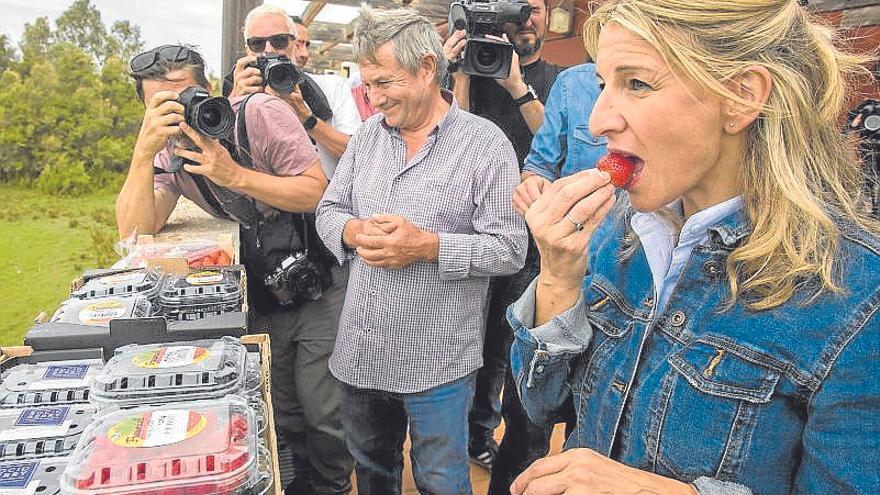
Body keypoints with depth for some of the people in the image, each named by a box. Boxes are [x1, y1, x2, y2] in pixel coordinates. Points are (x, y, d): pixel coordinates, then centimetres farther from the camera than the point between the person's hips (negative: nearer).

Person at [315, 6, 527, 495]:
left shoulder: (485, 143, -11)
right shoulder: (368, 133, 6)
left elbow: (509, 249, -14)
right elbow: (328, 211, 9)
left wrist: (426, 247, -23)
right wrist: (355, 231, -13)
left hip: (437, 364, -5)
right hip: (359, 353, 5)